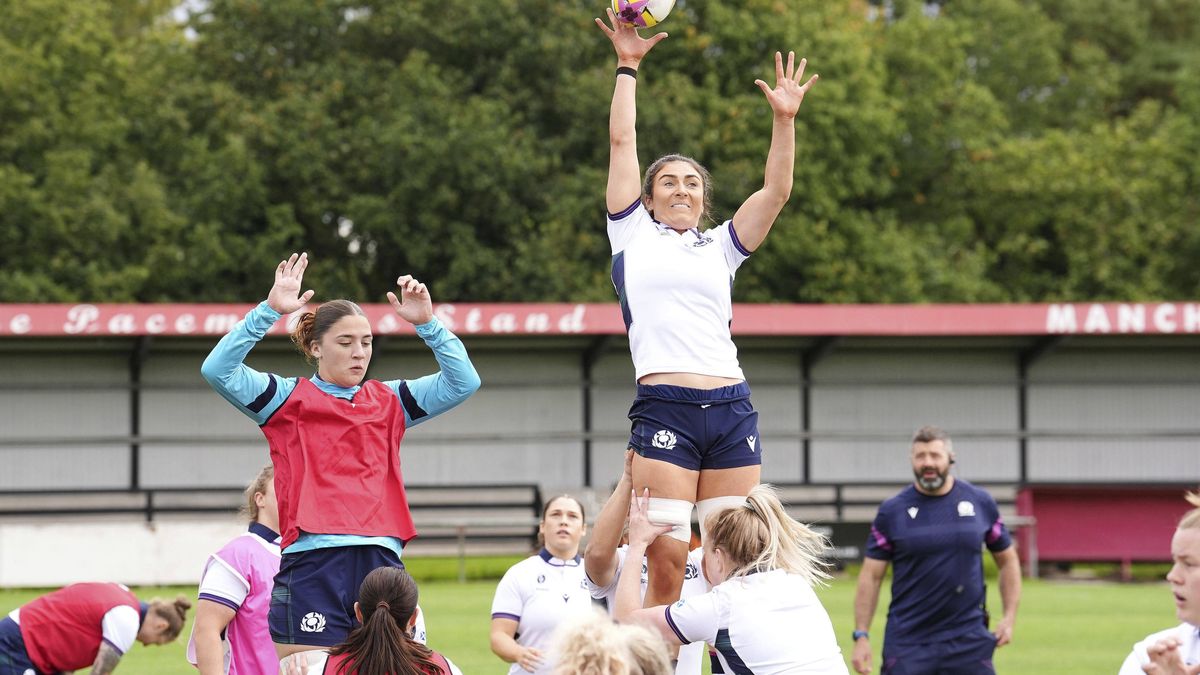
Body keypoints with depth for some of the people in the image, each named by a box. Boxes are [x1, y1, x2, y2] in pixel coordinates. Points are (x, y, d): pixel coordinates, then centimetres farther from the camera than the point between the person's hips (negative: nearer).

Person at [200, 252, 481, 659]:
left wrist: (426, 323, 1)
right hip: (312, 566, -4)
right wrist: (270, 311, -11)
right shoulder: (289, 399, 9)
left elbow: (463, 382, 12)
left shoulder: (389, 401, 19)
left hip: (381, 564, 4)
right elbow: (217, 370, -4)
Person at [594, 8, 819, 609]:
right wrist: (627, 67, 12)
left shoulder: (721, 247, 21)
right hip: (664, 409, -3)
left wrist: (784, 120, 2)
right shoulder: (634, 237, 15)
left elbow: (775, 192, 12)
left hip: (731, 409, 3)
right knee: (667, 559, -12)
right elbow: (621, 141, 12)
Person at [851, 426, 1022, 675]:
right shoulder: (892, 511, 0)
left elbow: (1007, 560, 13)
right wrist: (861, 636, -5)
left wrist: (1009, 617, 3)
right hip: (907, 642, -1)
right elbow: (871, 576, 2)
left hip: (968, 639, 1)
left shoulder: (980, 503, 4)